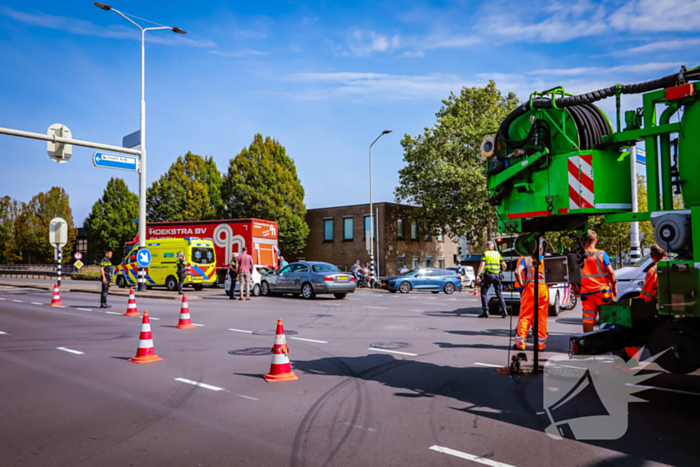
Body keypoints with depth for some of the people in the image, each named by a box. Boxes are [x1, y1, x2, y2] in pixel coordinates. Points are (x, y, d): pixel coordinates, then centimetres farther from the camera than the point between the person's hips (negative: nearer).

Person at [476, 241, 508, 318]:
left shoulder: (485, 254, -1)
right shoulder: (498, 254, 11)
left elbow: (482, 265, -14)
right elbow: (504, 265, 12)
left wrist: (478, 275, -19)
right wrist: (503, 270, 34)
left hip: (488, 275, -4)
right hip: (497, 275, 4)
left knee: (483, 292, 5)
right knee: (499, 293, 13)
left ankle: (485, 311, -2)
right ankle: (503, 309, 0)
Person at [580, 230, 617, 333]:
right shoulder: (601, 254, -5)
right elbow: (610, 272, -8)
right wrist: (614, 287, 3)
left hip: (586, 293, 2)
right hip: (602, 291, -2)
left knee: (587, 318, 4)